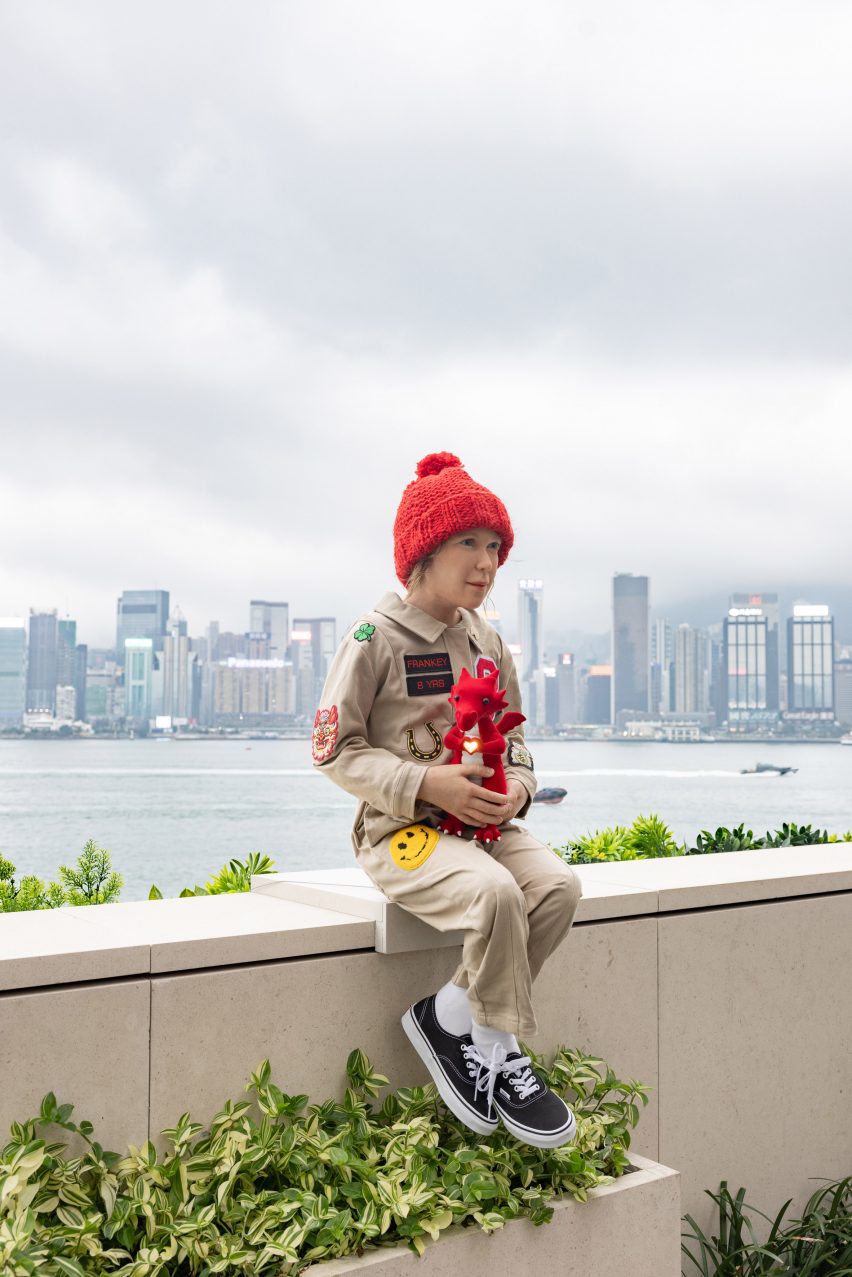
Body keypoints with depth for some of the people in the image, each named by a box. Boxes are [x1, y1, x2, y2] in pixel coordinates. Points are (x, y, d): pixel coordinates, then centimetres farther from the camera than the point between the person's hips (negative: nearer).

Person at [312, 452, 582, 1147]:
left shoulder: (489, 644, 12)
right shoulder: (377, 638, -8)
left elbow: (512, 740, 19)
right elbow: (335, 749, -9)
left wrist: (518, 787, -6)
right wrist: (426, 785, -21)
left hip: (485, 823, 7)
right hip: (401, 829, -6)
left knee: (559, 886, -20)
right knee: (495, 893, -32)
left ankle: (450, 1016, -6)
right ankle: (502, 1056, -9)